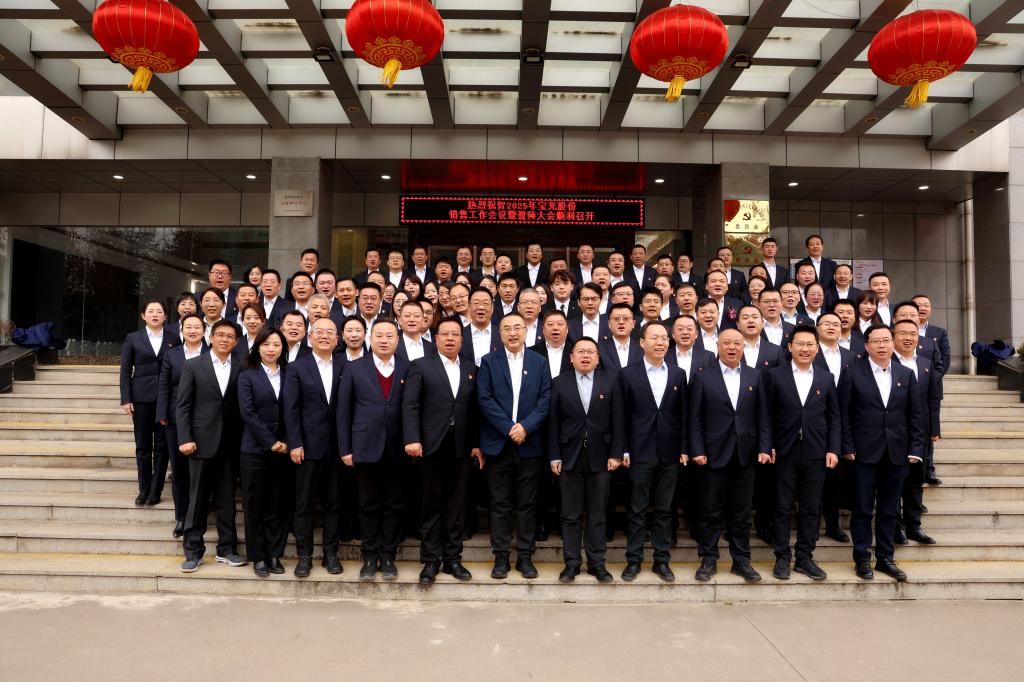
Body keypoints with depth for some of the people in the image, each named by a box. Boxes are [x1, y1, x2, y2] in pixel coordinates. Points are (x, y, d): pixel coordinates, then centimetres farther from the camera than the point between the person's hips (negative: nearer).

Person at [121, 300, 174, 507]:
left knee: (162, 445, 2)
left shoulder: (173, 340, 5)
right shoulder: (133, 339, 6)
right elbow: (125, 371, 5)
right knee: (143, 445, 5)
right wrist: (126, 399, -3)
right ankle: (144, 489, 15)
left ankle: (156, 490, 10)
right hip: (142, 397, 0)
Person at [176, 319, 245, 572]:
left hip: (230, 444, 2)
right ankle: (193, 551, 14)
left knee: (227, 499, 8)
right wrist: (185, 439, -9)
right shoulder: (193, 366, 2)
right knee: (197, 499, 4)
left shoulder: (240, 370, 6)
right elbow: (182, 406, -1)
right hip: (202, 442, -2)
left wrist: (242, 442, -2)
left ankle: (226, 549, 18)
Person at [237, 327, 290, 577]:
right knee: (255, 505, 4)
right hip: (255, 449, -2)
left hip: (283, 450, 2)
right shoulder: (247, 376, 2)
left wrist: (286, 442, -6)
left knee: (277, 505, 6)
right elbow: (247, 412, -7)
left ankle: (274, 554, 17)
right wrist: (271, 442, -12)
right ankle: (258, 557, 15)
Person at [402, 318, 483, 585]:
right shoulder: (421, 366, 3)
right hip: (432, 447, -3)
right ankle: (430, 561, 13)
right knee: (431, 506, 4)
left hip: (462, 449, 3)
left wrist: (477, 445, 5)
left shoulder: (471, 370, 13)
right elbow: (410, 405, -6)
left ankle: (452, 559, 18)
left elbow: (475, 411, 10)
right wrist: (412, 439, -16)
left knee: (457, 507, 8)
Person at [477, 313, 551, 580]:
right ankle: (501, 556, 14)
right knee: (500, 503, 5)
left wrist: (525, 426, -13)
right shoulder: (489, 361, 4)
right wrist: (509, 428, -12)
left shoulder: (539, 362, 8)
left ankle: (525, 556, 16)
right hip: (498, 444, -1)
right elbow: (484, 399, -4)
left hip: (529, 444, 1)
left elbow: (545, 399, 0)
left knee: (527, 503, 6)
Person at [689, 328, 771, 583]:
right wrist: (697, 451, -8)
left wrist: (764, 448, -2)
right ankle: (708, 560, 17)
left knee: (742, 512, 10)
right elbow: (696, 419, -1)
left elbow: (762, 417, 6)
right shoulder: (703, 378, 0)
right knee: (711, 511, 6)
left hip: (745, 454, 2)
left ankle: (741, 560, 20)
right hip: (715, 454, -2)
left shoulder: (754, 376, 7)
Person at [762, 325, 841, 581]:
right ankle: (782, 558, 16)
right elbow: (767, 414, -1)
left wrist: (833, 449, 0)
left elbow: (834, 418, 8)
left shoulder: (826, 378, 8)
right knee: (783, 508, 5)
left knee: (810, 509, 9)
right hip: (785, 452, -2)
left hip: (815, 453, 2)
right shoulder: (774, 375, 0)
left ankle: (805, 558, 20)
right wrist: (768, 446, -7)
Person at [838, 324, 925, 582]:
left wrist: (916, 449, 1)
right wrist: (847, 447, -8)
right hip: (865, 453, -3)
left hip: (897, 454, 3)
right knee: (863, 509, 4)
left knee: (889, 510, 11)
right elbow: (844, 413, -3)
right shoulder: (853, 374, -2)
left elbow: (915, 415, 8)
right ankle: (862, 559, 16)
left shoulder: (906, 375, 8)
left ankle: (885, 558, 23)